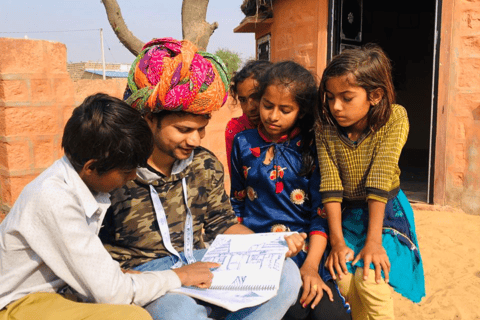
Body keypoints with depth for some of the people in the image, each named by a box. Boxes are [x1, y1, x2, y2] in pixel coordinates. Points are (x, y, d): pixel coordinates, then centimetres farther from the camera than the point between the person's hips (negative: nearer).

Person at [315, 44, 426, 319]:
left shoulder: (395, 118, -20)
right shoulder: (325, 128, -13)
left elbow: (380, 179, -26)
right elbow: (330, 185, -17)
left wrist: (373, 241, -27)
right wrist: (337, 240, -21)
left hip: (385, 212, -2)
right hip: (346, 213, 2)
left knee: (369, 279, -19)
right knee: (342, 279, -13)